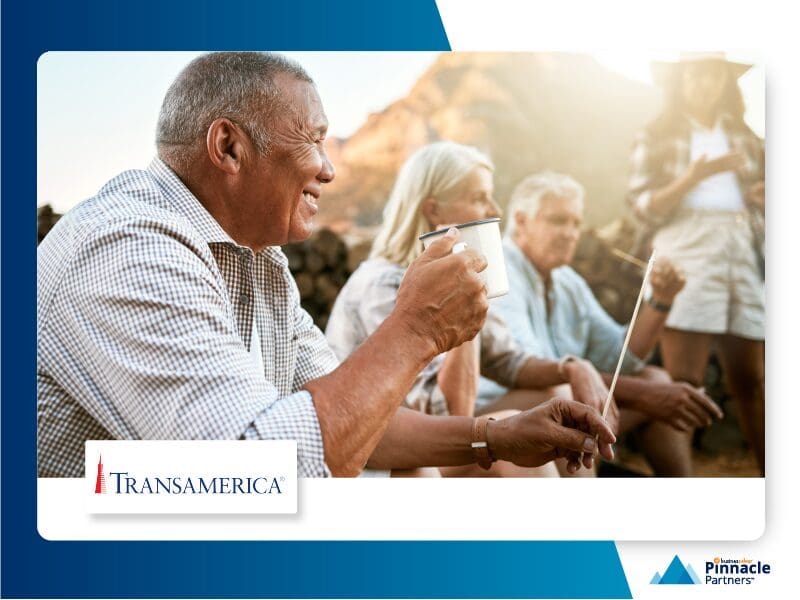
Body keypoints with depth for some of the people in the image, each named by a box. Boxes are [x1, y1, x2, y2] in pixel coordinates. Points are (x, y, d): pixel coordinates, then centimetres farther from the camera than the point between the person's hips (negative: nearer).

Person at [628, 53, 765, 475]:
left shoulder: (744, 138, 22)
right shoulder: (656, 137, 9)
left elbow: (759, 194, 24)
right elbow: (644, 208, -1)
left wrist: (763, 196, 0)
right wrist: (696, 175, -14)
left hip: (745, 253, 4)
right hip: (687, 251, -4)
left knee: (750, 380, 5)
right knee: (684, 381, -11)